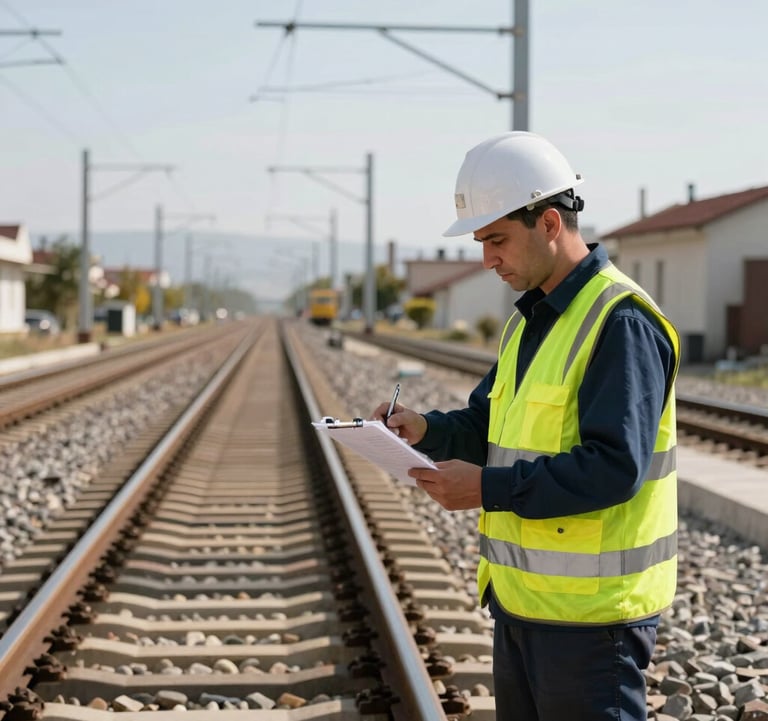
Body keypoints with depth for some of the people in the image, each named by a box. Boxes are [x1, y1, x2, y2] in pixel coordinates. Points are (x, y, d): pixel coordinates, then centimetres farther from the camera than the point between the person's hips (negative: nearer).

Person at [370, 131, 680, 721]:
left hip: (590, 611, -9)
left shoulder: (622, 323, -17)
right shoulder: (531, 319, 14)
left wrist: (490, 489, -23)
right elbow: (490, 427, 19)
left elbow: (615, 466, -25)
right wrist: (429, 430, -2)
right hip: (520, 597, 9)